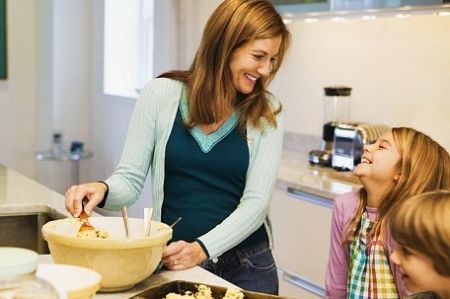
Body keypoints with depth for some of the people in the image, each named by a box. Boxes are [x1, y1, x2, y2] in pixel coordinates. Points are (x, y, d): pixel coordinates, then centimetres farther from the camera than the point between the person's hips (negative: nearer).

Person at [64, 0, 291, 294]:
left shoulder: (267, 114, -4)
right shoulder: (161, 94, -5)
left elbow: (256, 202, -9)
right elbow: (131, 179, -2)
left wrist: (201, 249, -21)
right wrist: (104, 190, -24)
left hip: (245, 267, 1)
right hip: (171, 261, 0)